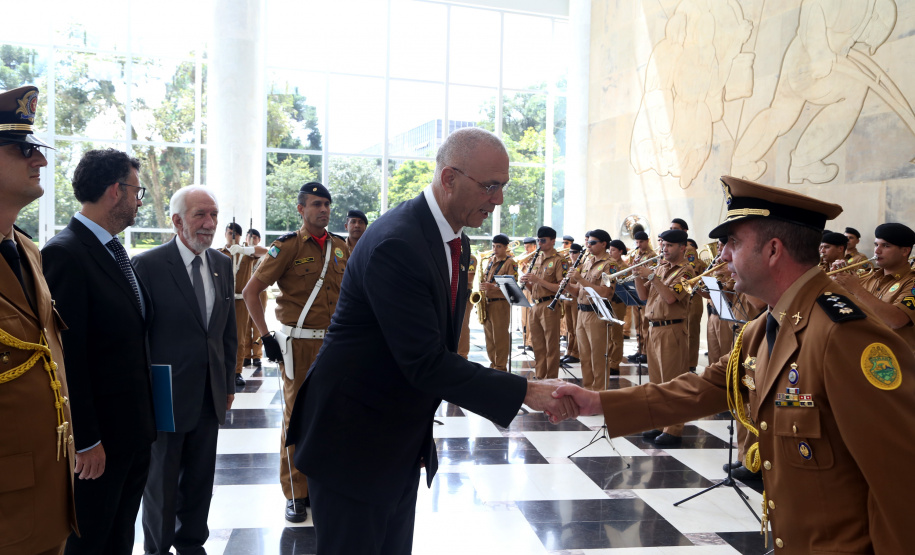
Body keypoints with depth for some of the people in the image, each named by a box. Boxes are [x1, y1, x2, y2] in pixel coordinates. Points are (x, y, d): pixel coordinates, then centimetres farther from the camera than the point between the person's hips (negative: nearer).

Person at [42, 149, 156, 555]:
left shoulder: (114, 250, 9)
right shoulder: (65, 254, -19)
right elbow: (67, 358, -21)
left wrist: (144, 418, 12)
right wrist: (86, 441, -19)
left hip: (134, 430, 8)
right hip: (99, 439, -8)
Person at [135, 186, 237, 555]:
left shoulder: (222, 264, 6)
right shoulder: (147, 265, -13)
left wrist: (228, 382, 12)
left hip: (211, 396, 5)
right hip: (167, 396, -5)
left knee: (201, 479, 16)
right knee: (161, 482, 12)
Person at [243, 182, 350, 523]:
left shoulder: (340, 246, 8)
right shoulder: (288, 245, -7)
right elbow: (251, 291, -7)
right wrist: (265, 336, -12)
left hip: (335, 341, 5)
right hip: (300, 344, -4)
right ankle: (296, 493, 15)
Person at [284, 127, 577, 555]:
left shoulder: (459, 243, 5)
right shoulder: (396, 243, -26)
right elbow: (426, 363, -28)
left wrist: (421, 436, 14)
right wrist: (526, 392, -25)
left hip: (404, 444, 9)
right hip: (353, 443, -9)